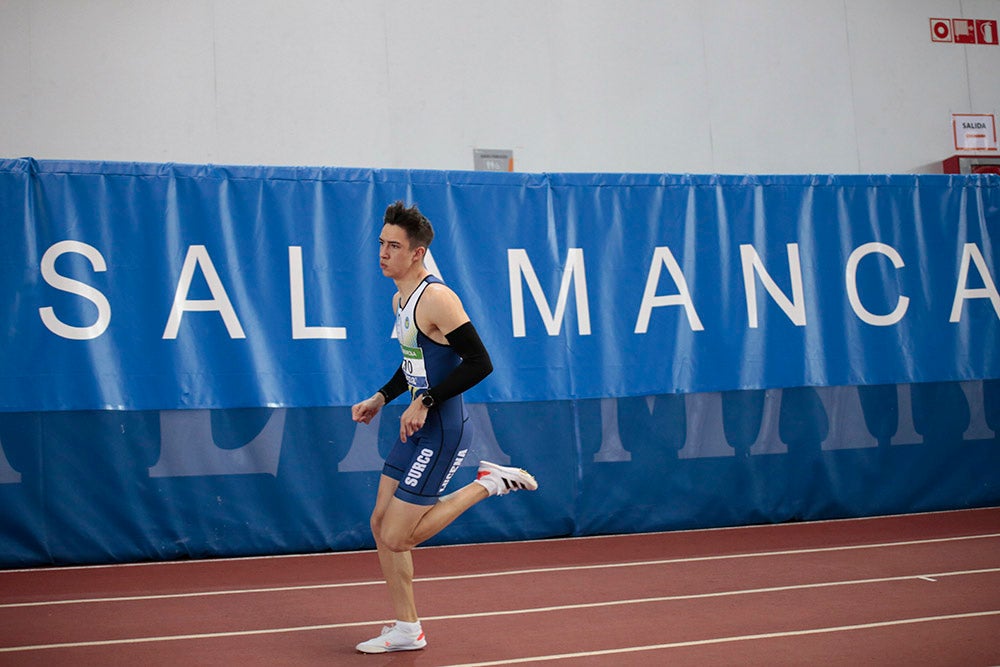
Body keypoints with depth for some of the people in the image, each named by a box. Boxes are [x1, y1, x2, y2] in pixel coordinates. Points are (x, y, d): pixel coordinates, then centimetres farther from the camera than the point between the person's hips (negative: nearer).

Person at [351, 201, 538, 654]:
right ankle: (407, 631, 22)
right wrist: (381, 398, 13)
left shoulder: (436, 299, -18)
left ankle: (488, 484, 5)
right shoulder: (400, 299, 11)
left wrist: (426, 402, -22)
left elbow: (479, 363, -22)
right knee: (381, 526, 11)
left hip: (441, 432, -9)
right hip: (417, 430, 9)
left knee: (397, 538, -5)